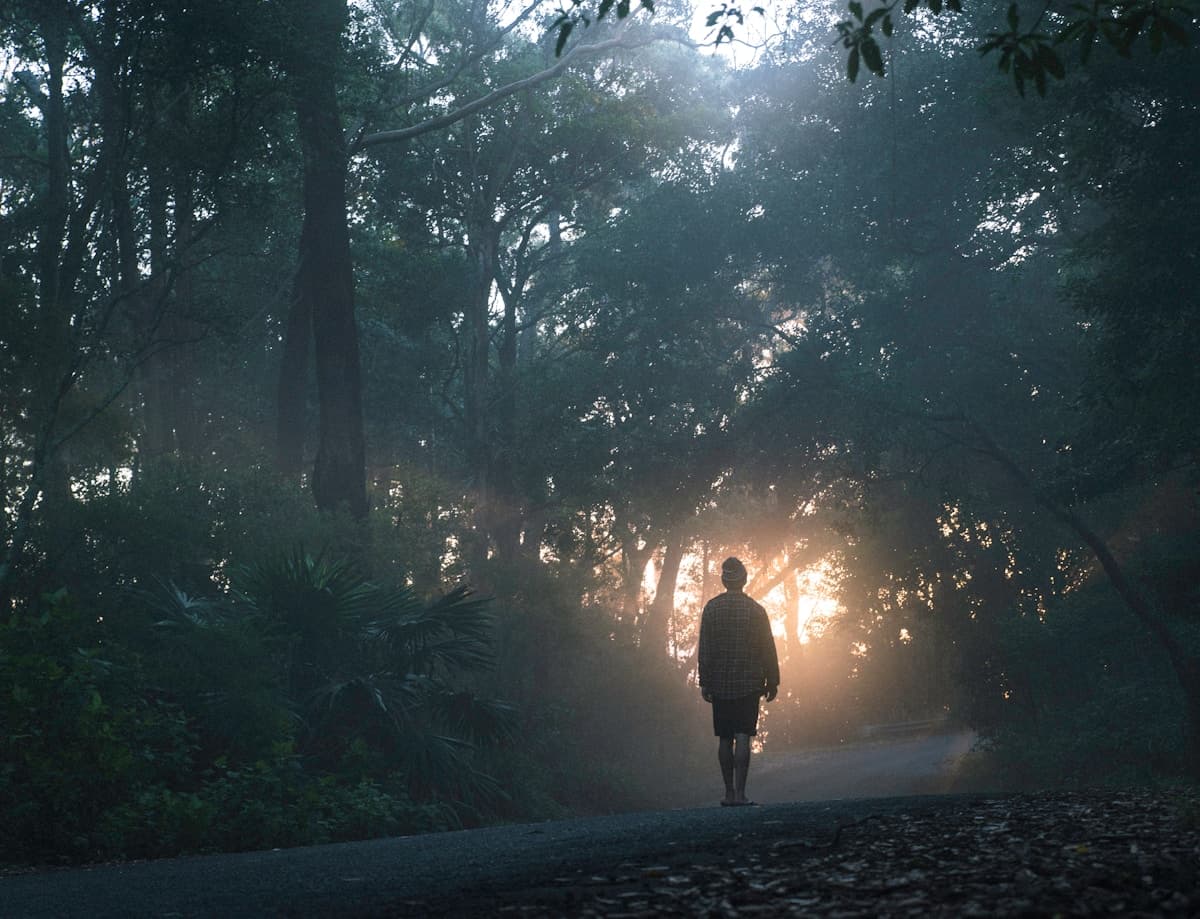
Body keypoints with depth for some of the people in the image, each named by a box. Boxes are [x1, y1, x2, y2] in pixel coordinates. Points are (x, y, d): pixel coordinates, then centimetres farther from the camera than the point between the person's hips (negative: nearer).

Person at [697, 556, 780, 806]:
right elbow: (768, 648, 0)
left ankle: (729, 793, 13)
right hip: (749, 682, -2)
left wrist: (704, 682, 4)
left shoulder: (711, 608, 0)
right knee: (742, 737, -4)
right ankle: (739, 793, -11)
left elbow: (705, 648, 0)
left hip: (720, 683, 2)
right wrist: (772, 681, 8)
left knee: (725, 739, 9)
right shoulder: (756, 609, -2)